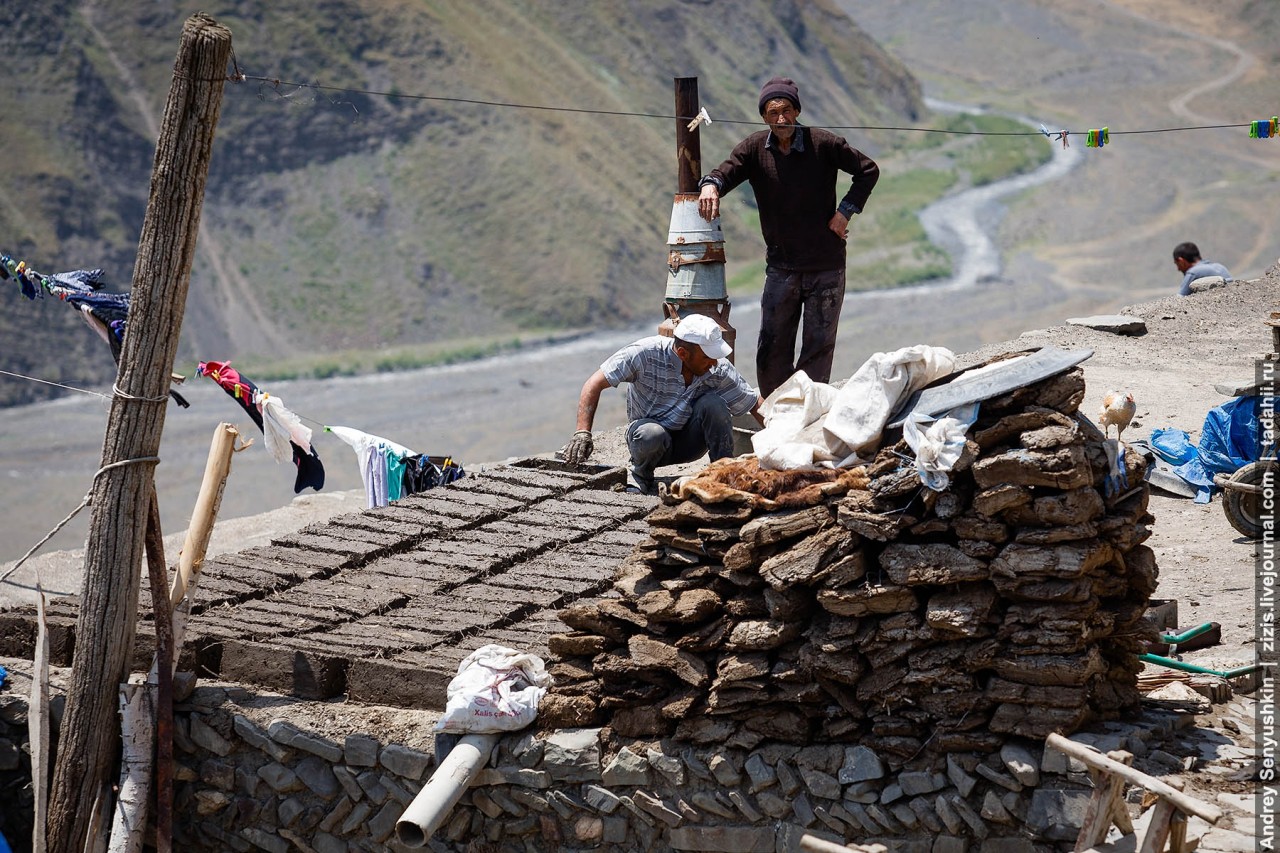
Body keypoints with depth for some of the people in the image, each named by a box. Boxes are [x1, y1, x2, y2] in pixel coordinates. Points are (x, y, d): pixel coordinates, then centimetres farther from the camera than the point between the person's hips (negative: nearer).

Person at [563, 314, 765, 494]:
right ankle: (640, 473, -4)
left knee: (713, 404, -27)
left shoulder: (719, 370, -15)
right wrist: (583, 433, -33)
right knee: (651, 435, -38)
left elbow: (756, 405, -6)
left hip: (688, 441, 2)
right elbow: (595, 384, -22)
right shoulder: (646, 353, -23)